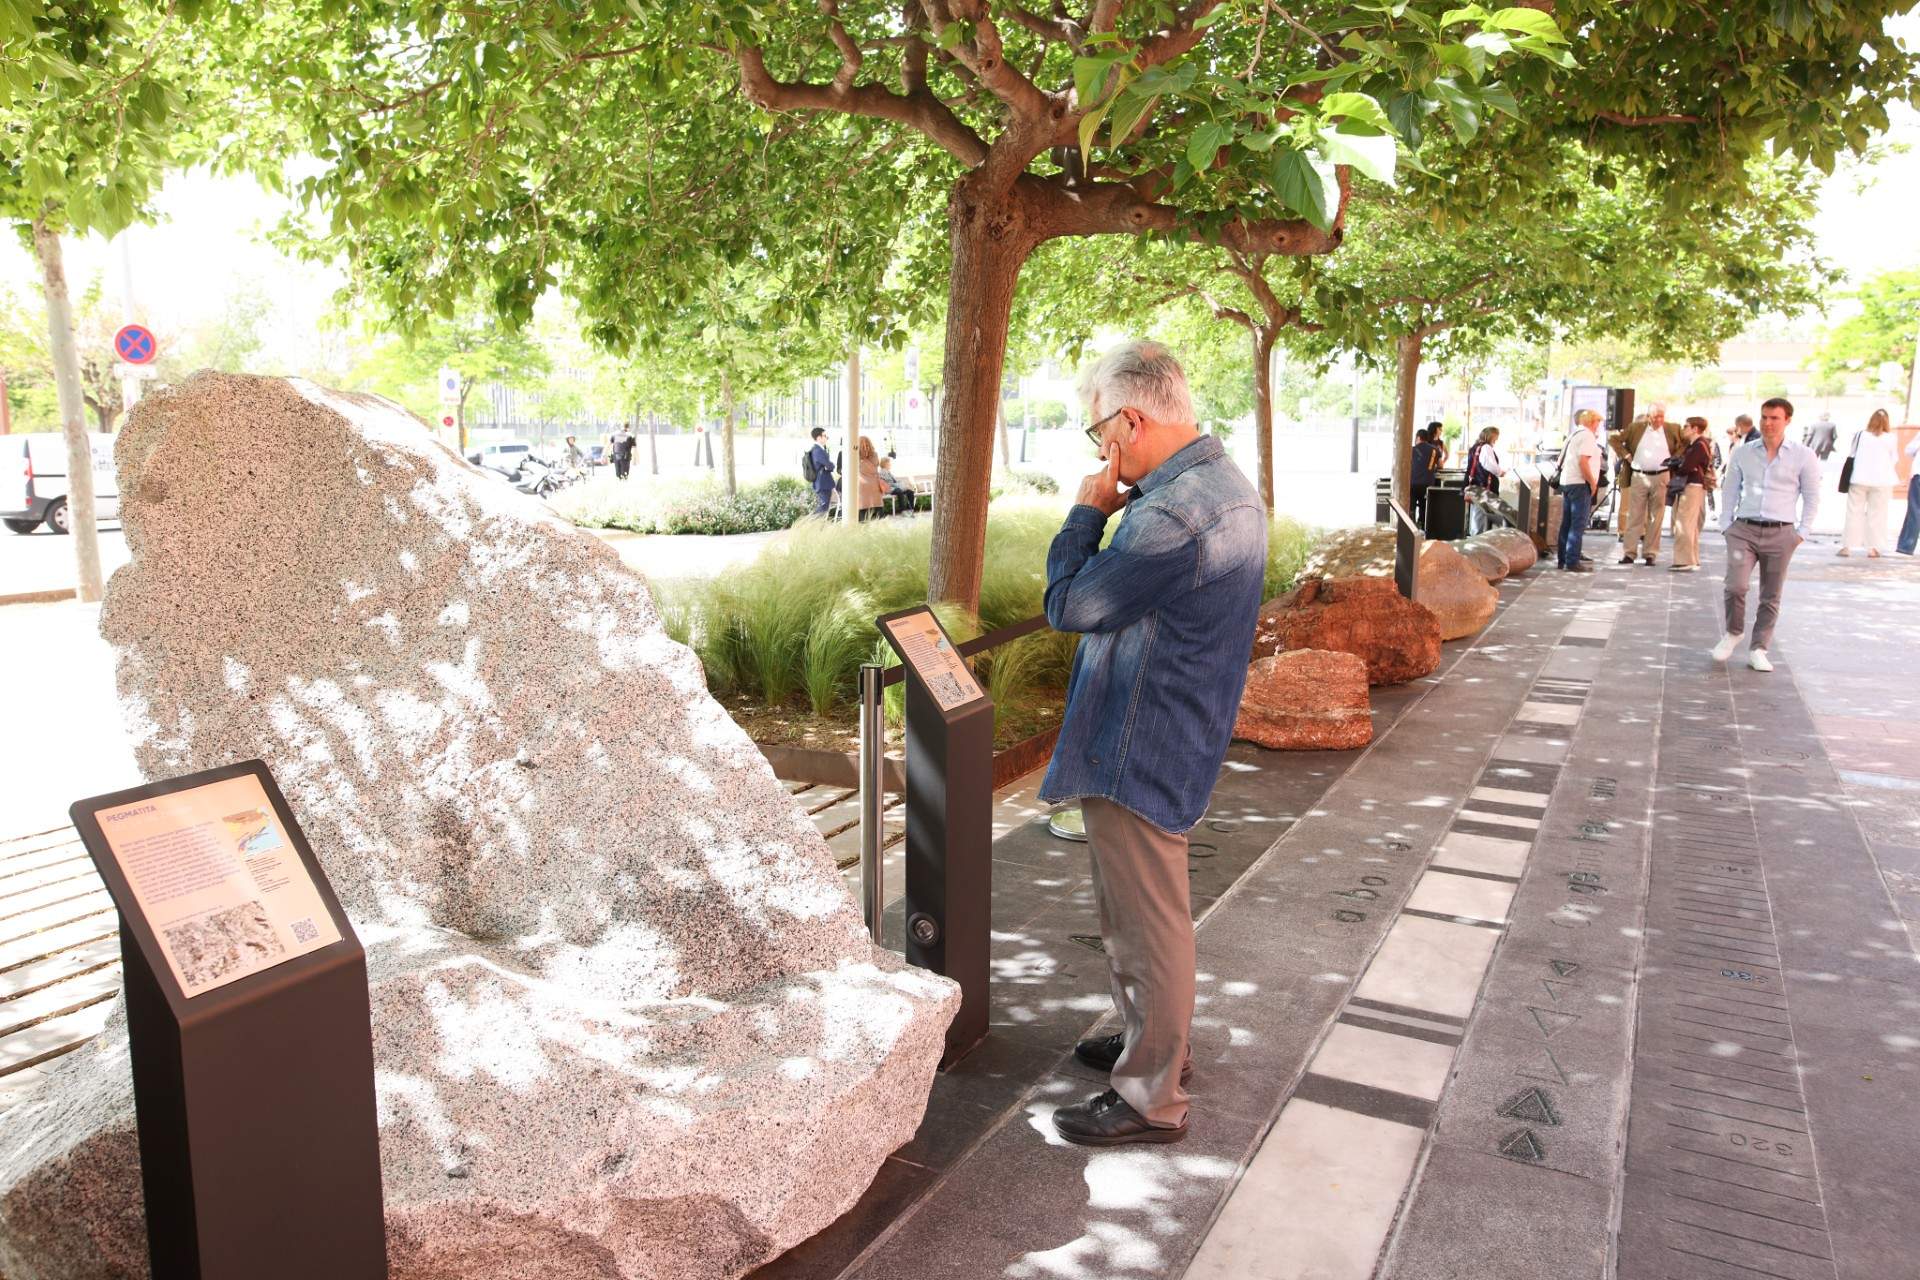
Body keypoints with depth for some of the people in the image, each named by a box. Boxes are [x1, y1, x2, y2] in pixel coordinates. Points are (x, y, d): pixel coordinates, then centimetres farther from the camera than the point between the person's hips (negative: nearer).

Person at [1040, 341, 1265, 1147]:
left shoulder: (1171, 514, -28)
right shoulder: (1229, 486, 8)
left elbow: (1067, 605, -19)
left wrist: (1088, 510, -9)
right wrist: (1117, 507, 1)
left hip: (1137, 752, -11)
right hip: (1172, 739, 11)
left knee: (1147, 923, 3)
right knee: (1136, 914, 25)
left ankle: (1149, 1097, 19)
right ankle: (1152, 1040, 43)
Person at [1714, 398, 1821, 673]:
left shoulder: (1804, 456, 1)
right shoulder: (1742, 453, 6)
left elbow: (1812, 497, 5)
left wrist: (1802, 533, 0)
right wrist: (1726, 525, 5)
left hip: (1780, 534, 0)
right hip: (1743, 529, 0)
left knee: (1771, 597, 4)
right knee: (1735, 586, -14)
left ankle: (1758, 650, 13)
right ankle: (1733, 633, 11)